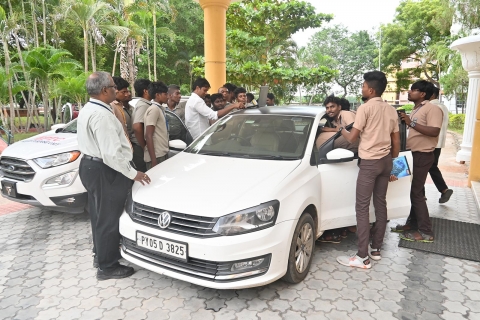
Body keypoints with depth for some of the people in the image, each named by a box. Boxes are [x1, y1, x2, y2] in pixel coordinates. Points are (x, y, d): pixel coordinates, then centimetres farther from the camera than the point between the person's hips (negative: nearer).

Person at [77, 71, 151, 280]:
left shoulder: (87, 110, 10)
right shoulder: (102, 114, -24)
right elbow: (111, 153, -28)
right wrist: (132, 173, -20)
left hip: (90, 164, 11)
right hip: (104, 171, -11)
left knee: (99, 214, 22)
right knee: (108, 218, 1)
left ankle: (101, 254, 38)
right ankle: (107, 266, 15)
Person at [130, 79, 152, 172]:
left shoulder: (142, 104, 14)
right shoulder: (143, 105, -16)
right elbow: (137, 127, -28)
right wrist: (144, 146, -19)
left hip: (140, 146, 9)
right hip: (139, 147, -9)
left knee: (142, 172, 13)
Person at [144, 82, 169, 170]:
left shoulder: (160, 108, 13)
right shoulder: (154, 109, -13)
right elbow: (149, 136, -17)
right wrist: (153, 159, -21)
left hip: (163, 153, 9)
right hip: (157, 156, -9)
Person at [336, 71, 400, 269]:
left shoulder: (365, 108, -12)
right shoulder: (391, 110, 10)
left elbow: (352, 138, -10)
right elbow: (396, 142, 12)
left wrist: (341, 130, 10)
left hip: (369, 162, -8)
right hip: (386, 161, 8)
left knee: (362, 208, -5)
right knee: (380, 204, 13)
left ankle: (363, 258, -3)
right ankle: (376, 249, 23)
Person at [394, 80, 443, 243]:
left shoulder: (432, 109, -14)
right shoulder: (416, 110, 16)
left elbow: (434, 131, -27)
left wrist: (412, 123, -27)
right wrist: (406, 121, 8)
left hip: (422, 156, -10)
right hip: (413, 154, 10)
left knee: (416, 192, -7)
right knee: (412, 191, 14)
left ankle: (425, 231, 2)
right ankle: (412, 223, 25)